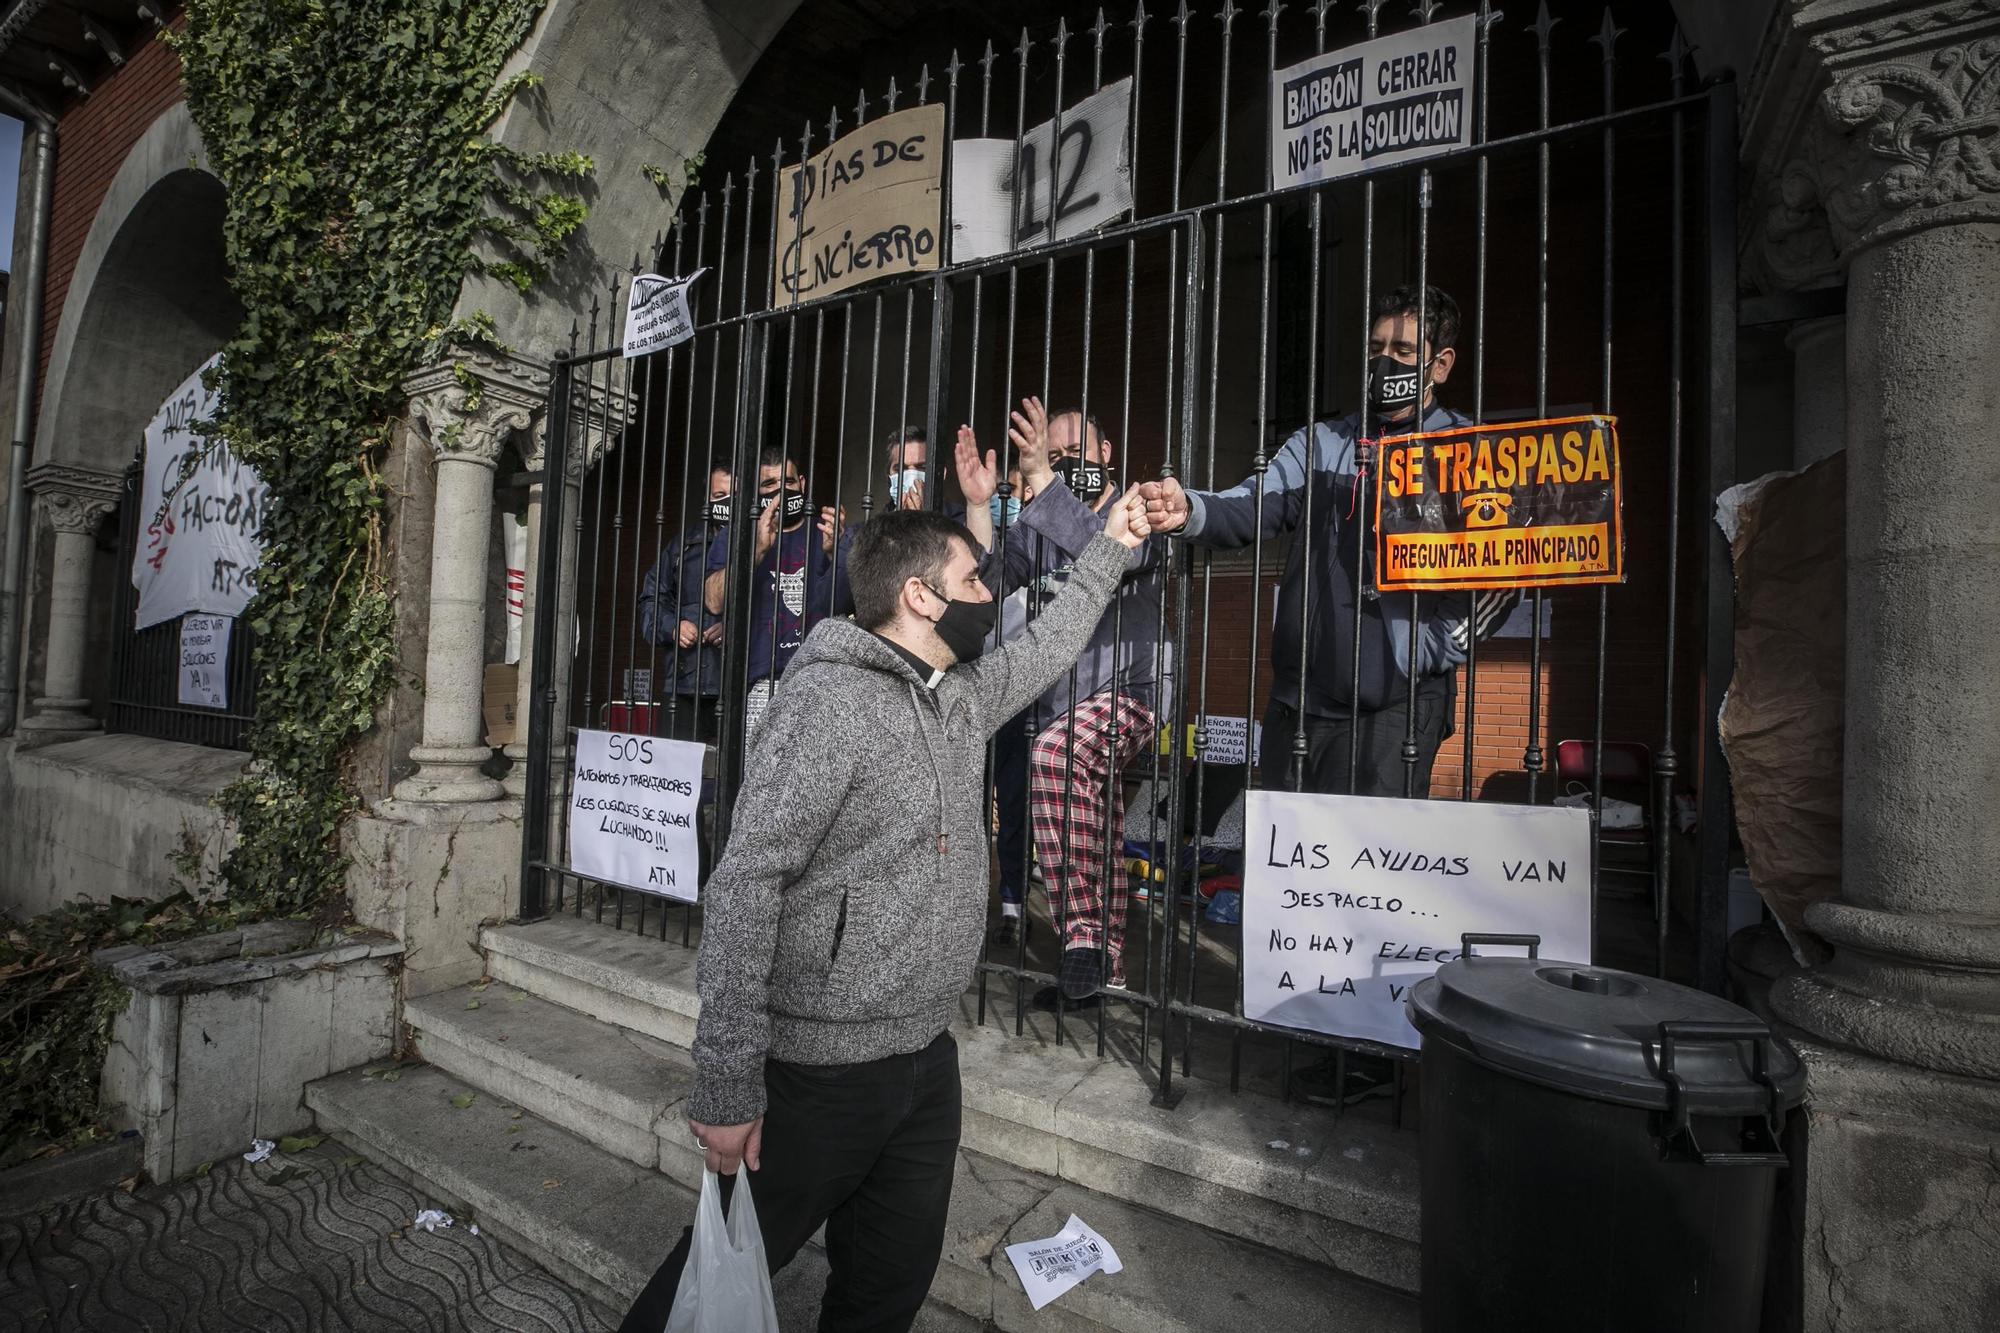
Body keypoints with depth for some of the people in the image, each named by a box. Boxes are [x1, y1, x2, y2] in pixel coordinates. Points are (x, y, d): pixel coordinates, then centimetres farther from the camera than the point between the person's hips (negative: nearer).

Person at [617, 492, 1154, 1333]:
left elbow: (1047, 649, 25)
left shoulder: (965, 696, 5)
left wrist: (1111, 548, 27)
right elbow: (745, 884, -22)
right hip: (823, 1069, -7)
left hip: (929, 1056, 7)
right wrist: (727, 1085, -22)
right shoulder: (830, 700, -19)